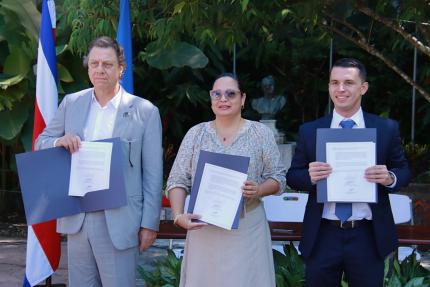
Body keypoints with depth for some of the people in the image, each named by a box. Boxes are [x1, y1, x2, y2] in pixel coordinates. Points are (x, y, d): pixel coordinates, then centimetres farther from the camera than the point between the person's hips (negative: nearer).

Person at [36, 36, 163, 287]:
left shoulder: (145, 111, -4)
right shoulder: (71, 103, 7)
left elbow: (153, 173, -3)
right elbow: (41, 143, 14)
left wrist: (150, 223, -6)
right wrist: (60, 141, -9)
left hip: (119, 220, -4)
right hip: (76, 218, 4)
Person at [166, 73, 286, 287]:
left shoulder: (261, 133, 3)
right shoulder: (196, 133, 5)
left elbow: (278, 177, 4)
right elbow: (178, 181, 3)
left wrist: (259, 190, -16)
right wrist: (178, 216, -12)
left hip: (248, 228, -1)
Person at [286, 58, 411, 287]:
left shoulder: (386, 129, 1)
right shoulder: (309, 131, 2)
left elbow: (403, 171, 7)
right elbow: (293, 176, 4)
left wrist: (390, 178, -15)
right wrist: (309, 176, -17)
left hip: (369, 237, 0)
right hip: (322, 237, 0)